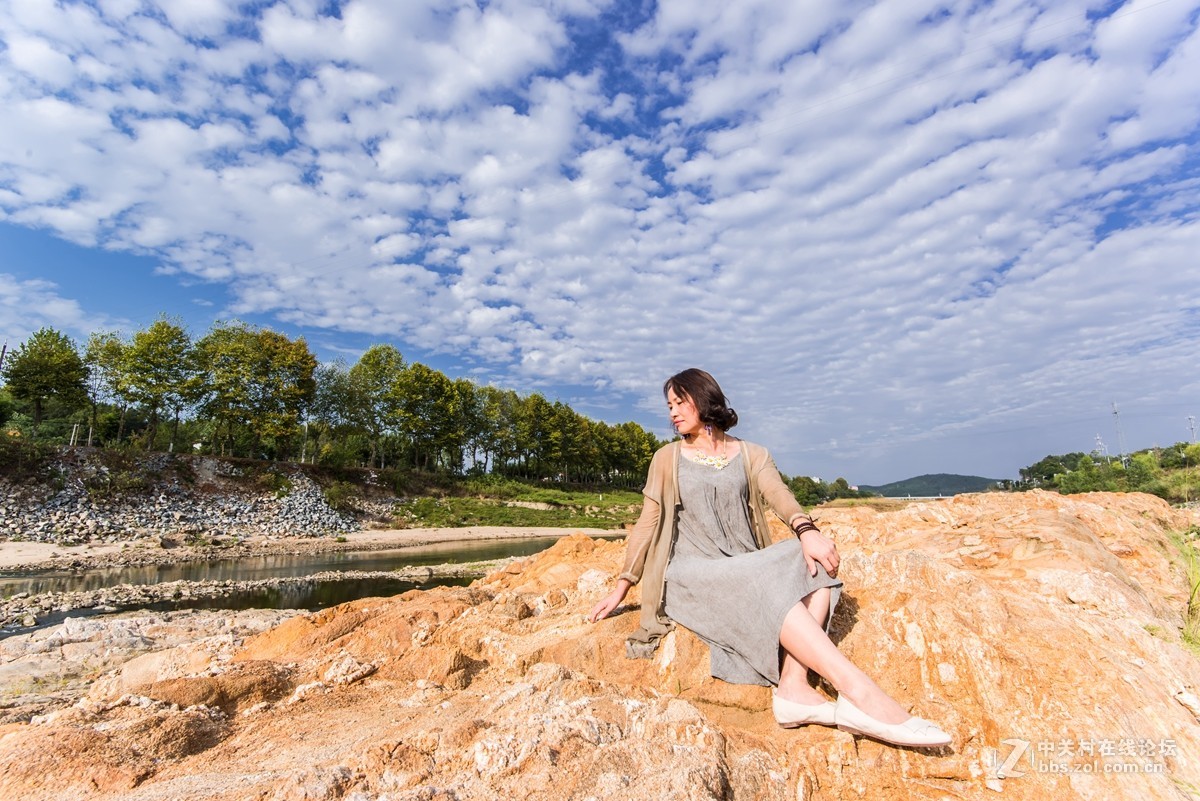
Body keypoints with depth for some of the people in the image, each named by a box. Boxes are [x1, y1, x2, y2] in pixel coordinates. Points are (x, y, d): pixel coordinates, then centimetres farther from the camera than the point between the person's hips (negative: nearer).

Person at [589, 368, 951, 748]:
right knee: (764, 581, -32)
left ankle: (793, 684, -35)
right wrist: (621, 588, 1)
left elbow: (778, 494, -8)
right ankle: (859, 692, -37)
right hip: (692, 574, -3)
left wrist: (805, 529, -30)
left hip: (749, 570, 3)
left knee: (813, 561, -25)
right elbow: (646, 524, 7)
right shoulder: (667, 459, 10)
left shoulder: (751, 455, 12)